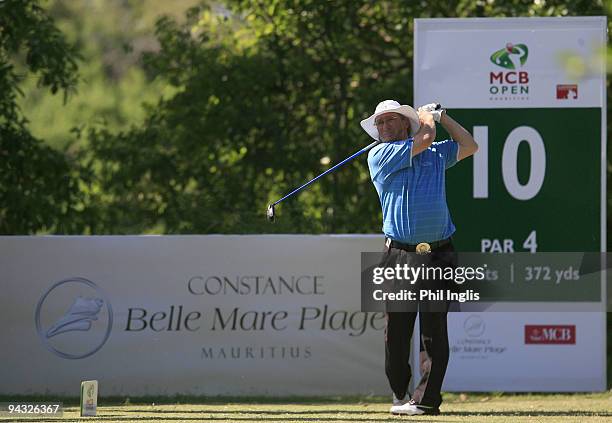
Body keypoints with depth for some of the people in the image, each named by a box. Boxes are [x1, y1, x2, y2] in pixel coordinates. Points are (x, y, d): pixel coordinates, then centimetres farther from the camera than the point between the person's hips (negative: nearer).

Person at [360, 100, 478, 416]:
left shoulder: (435, 155, 17)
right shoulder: (380, 156, 3)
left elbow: (469, 146, 31)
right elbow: (424, 138, -5)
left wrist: (442, 117, 27)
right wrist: (426, 116, 13)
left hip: (438, 256, 2)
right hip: (399, 255, -2)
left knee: (434, 329, -5)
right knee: (397, 330, -1)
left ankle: (427, 398, -4)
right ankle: (400, 395, 11)